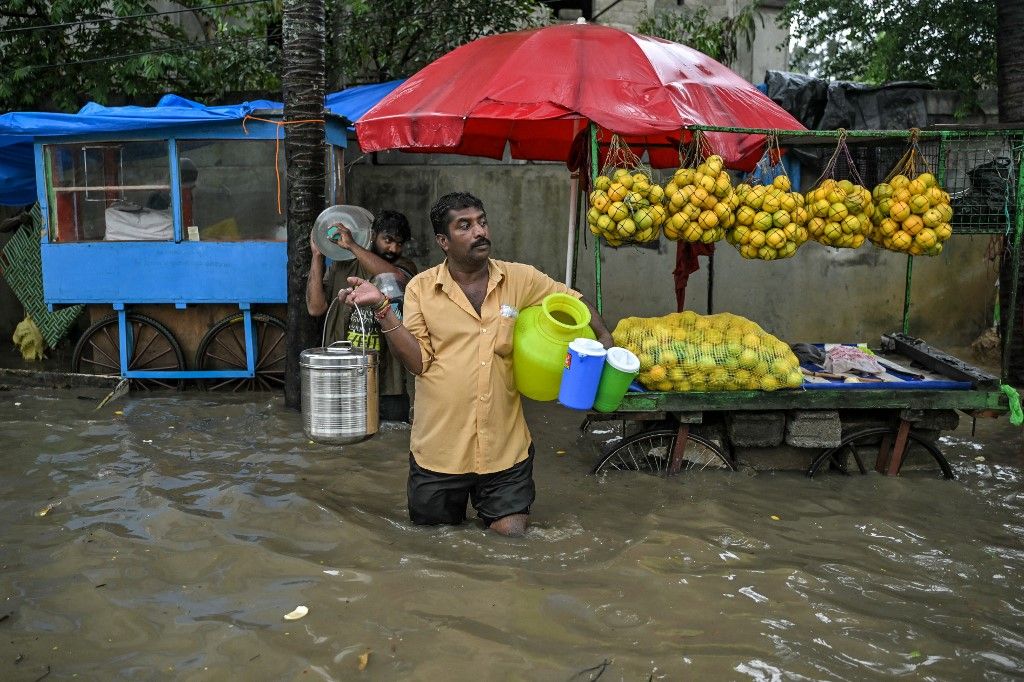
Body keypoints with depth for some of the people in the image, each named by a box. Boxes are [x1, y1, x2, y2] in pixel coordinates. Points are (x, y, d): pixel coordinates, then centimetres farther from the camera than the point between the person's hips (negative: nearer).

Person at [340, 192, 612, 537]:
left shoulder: (520, 279, 0)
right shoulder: (422, 288, -3)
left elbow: (574, 302, 11)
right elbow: (418, 361, -9)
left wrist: (604, 338, -5)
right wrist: (382, 308, -18)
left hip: (505, 449, 0)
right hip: (439, 450, 0)